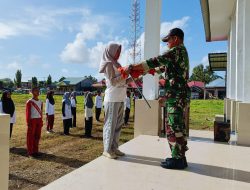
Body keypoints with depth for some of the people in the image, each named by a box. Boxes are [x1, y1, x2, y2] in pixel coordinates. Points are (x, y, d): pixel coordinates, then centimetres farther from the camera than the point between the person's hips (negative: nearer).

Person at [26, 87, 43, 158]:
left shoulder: (40, 102, 11)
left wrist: (41, 121, 12)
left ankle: (35, 151, 21)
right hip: (32, 120, -6)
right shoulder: (29, 102, -8)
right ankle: (30, 152, 9)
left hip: (39, 120, 6)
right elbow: (28, 113, -9)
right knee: (31, 137, 1)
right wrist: (28, 122, -12)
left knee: (37, 136, 10)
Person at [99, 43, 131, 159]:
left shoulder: (116, 64, 20)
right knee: (111, 124, -4)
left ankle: (114, 147, 16)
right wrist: (124, 73, -16)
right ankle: (107, 149, 4)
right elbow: (113, 81, -12)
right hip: (112, 98, -8)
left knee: (118, 124, 8)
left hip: (120, 98, 8)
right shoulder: (109, 64, -3)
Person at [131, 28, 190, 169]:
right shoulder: (182, 51, 22)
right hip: (180, 95, 10)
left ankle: (177, 159, 3)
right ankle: (180, 157, 22)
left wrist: (133, 67, -14)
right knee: (178, 127, 13)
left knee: (173, 127, -5)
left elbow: (156, 61, -18)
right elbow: (165, 66, 28)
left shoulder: (177, 50, -10)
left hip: (176, 96, -10)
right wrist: (145, 71, 27)